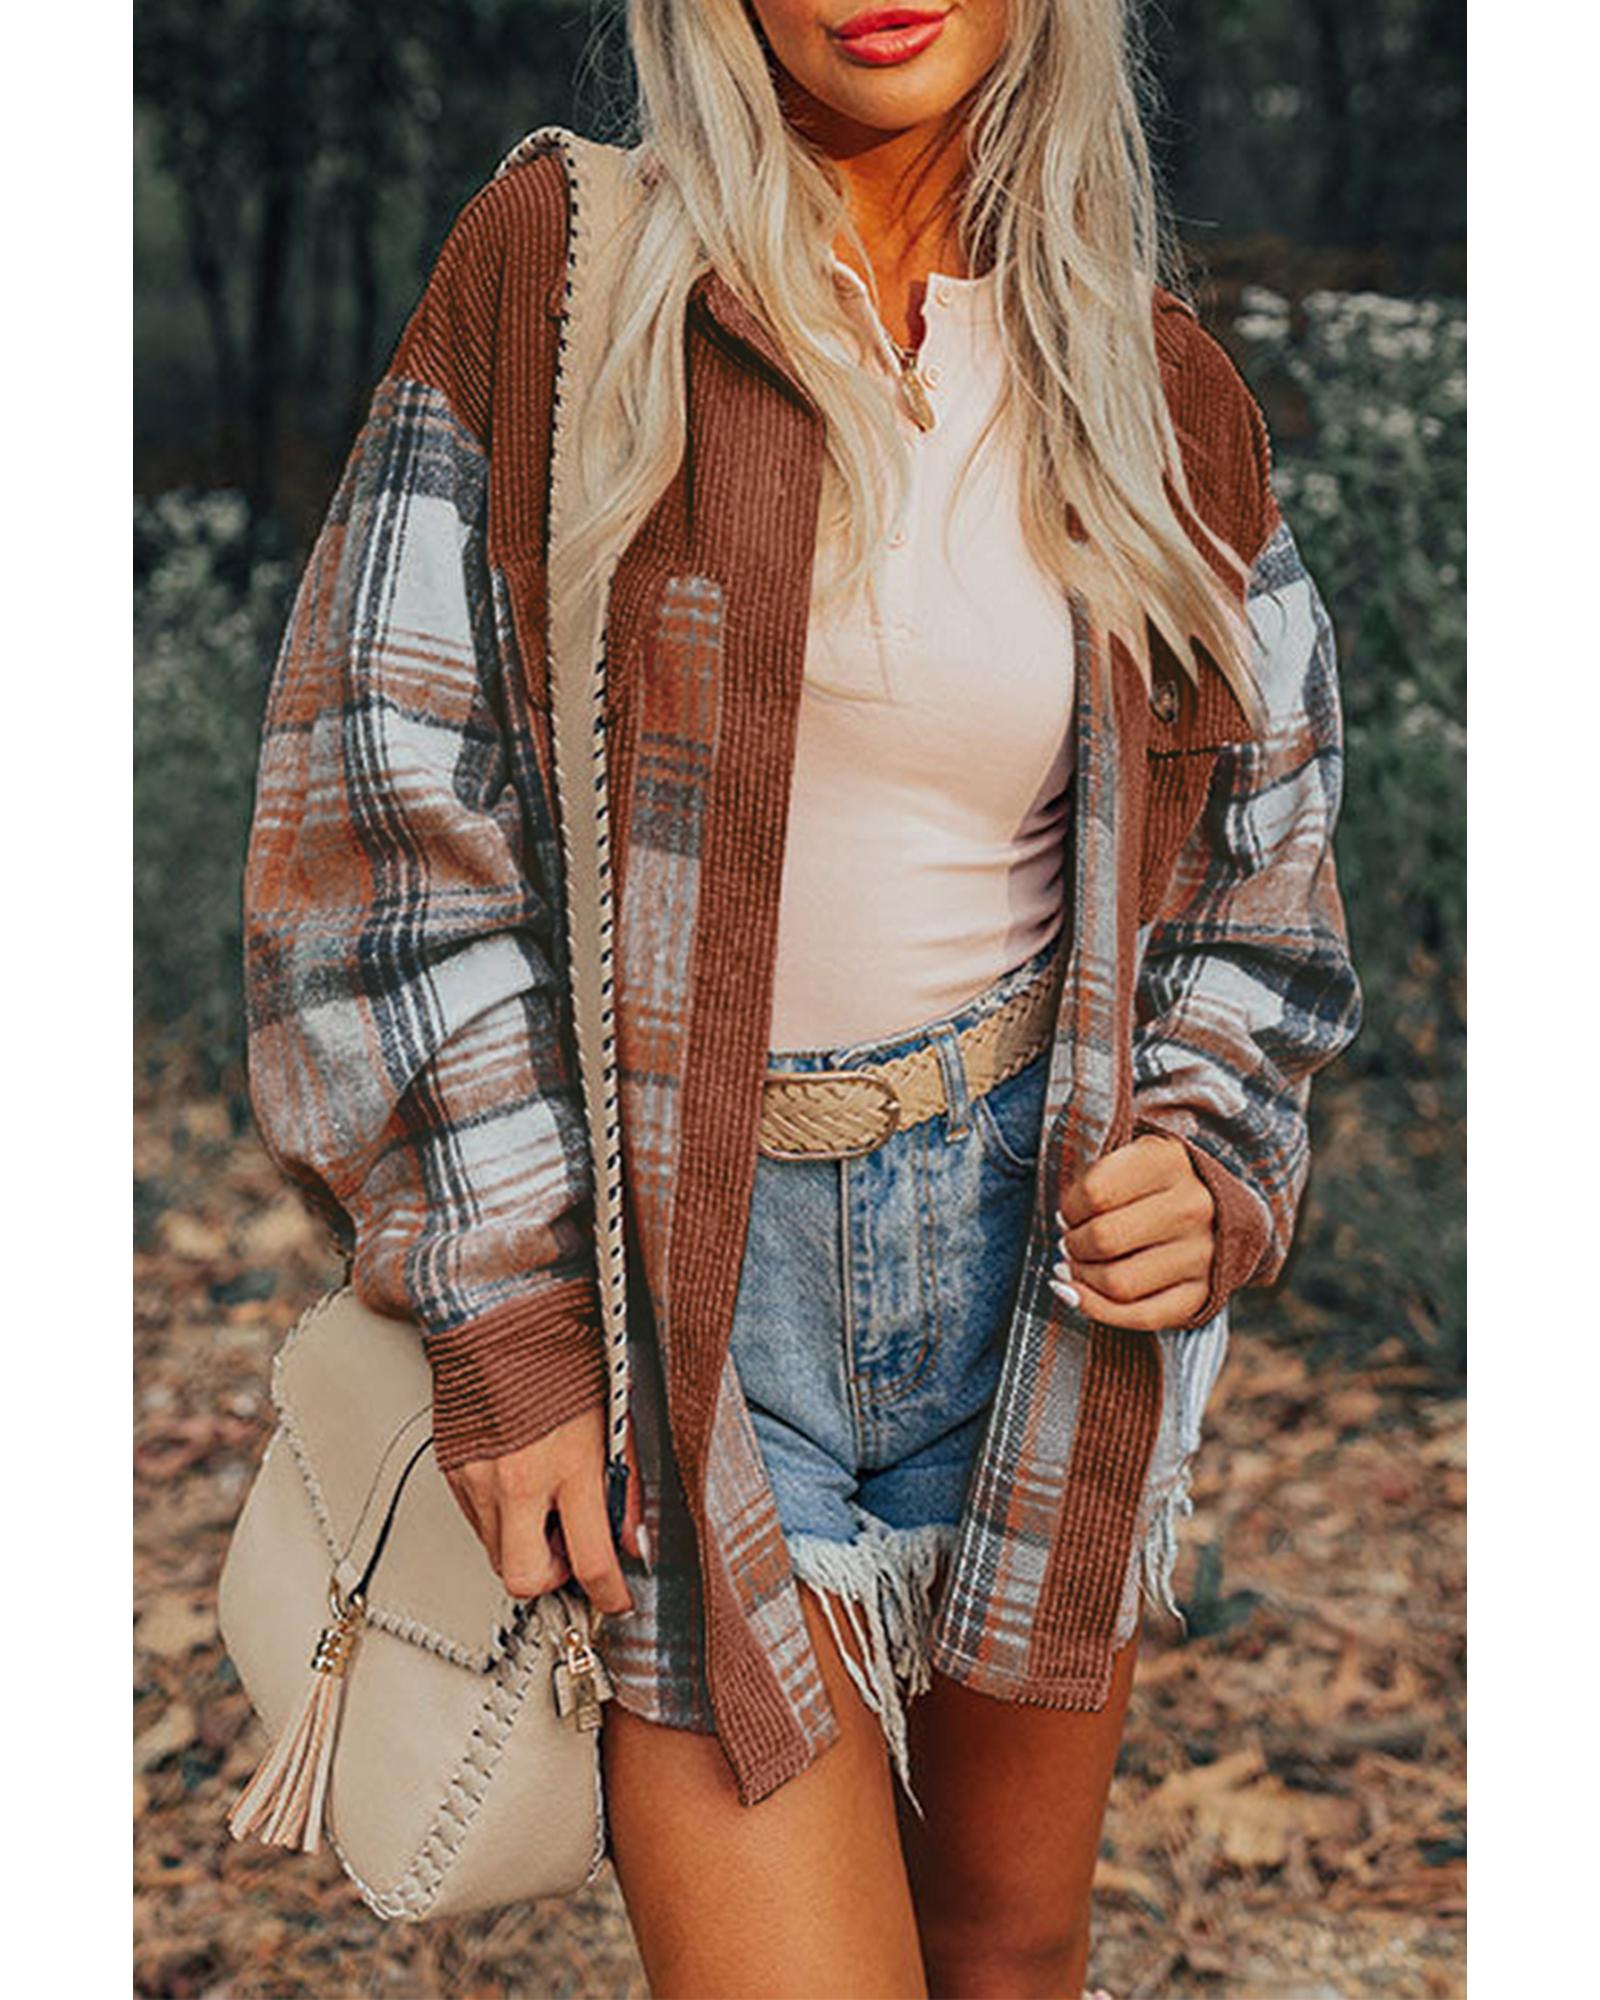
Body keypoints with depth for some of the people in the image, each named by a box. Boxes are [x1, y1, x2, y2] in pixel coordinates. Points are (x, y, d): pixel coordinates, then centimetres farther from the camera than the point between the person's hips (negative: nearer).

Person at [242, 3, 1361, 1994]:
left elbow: (1252, 854, 14)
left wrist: (1214, 1156, -4)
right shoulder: (552, 278, -6)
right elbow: (387, 809, -7)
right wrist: (503, 1314, -10)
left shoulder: (1159, 391, 4)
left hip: (1035, 1234, 4)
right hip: (686, 1263, -3)